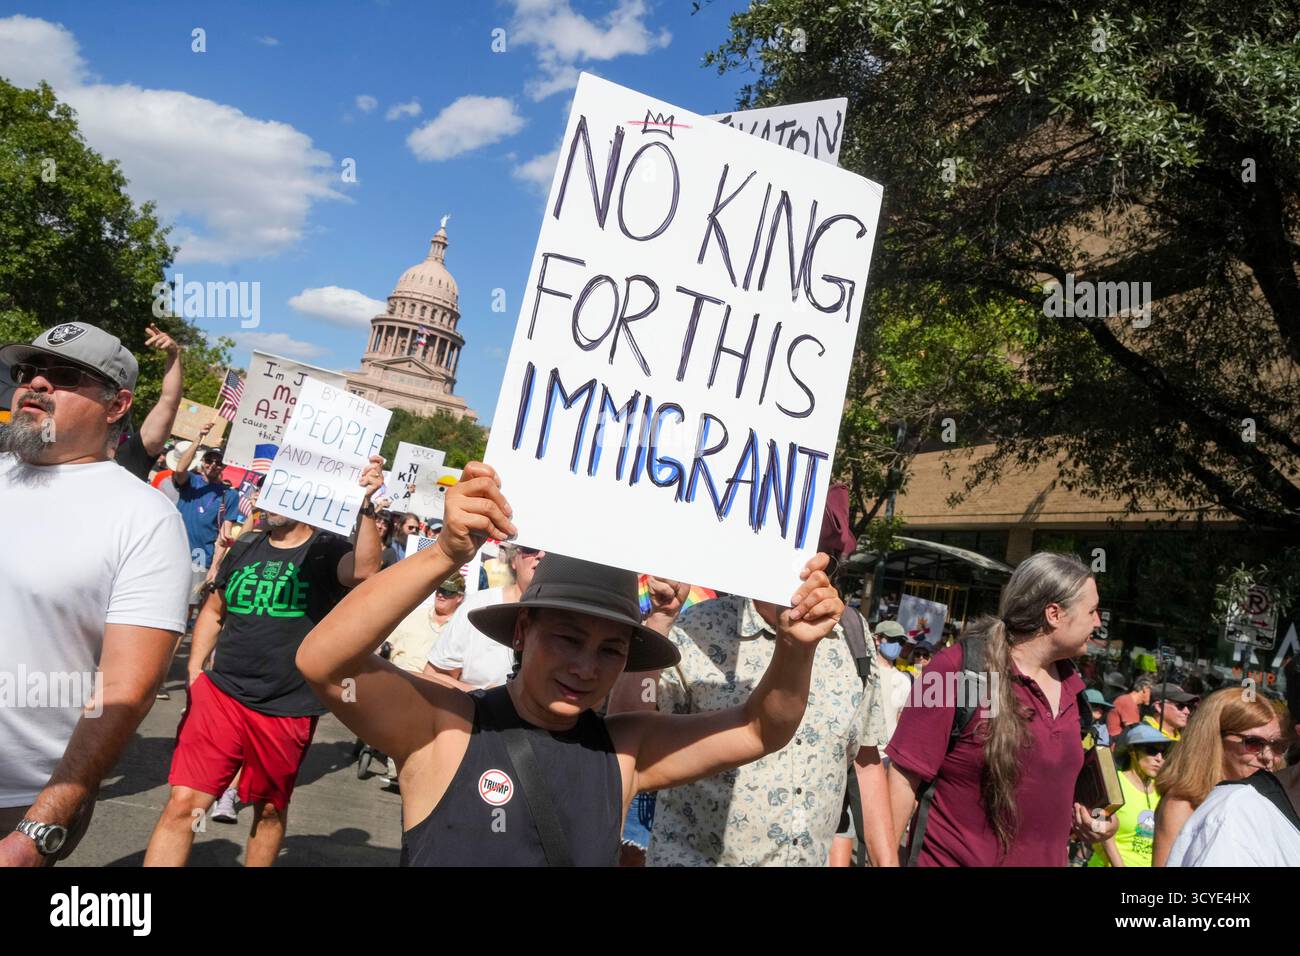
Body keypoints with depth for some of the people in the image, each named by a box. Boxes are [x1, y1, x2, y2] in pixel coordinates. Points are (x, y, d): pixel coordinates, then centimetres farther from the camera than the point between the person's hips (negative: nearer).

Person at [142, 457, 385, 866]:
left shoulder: (326, 550, -7)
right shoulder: (246, 547, 7)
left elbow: (364, 569, -31)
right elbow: (213, 610, 20)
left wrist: (365, 504, -42)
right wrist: (195, 671, 10)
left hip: (288, 710, -3)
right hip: (219, 694, 3)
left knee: (270, 809, 15)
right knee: (183, 803, -4)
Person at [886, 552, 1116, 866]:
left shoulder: (1067, 684, 4)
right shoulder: (960, 667, -18)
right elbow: (905, 776, -18)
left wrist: (1084, 819, 1)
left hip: (1044, 859, 7)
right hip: (953, 858, -6)